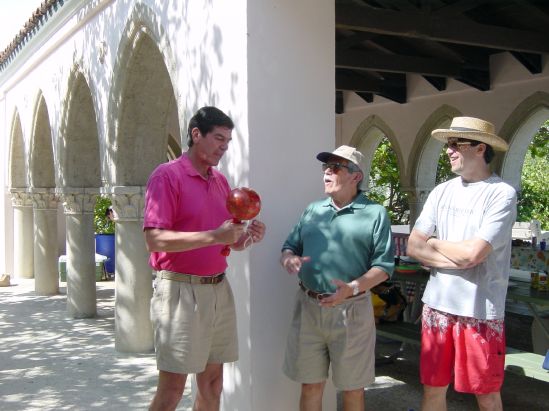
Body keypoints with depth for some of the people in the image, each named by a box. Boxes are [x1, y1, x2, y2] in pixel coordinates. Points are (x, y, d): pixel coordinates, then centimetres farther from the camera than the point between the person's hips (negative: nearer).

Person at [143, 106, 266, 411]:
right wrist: (214, 236, -23)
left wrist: (248, 235, -3)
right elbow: (155, 239, -17)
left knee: (212, 381, 12)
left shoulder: (220, 181, 13)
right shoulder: (167, 175, -8)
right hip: (181, 290, -7)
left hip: (219, 289, 7)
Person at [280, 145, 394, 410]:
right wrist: (289, 259, -10)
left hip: (350, 310, -3)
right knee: (310, 385, 13)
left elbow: (383, 265, -8)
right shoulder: (312, 210, 12)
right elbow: (289, 247, 14)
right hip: (308, 307, 4)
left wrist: (352, 288, -24)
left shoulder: (375, 213, -3)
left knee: (352, 387, 11)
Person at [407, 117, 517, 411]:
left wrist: (434, 244, -2)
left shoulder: (502, 194, -10)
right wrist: (457, 259, -11)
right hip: (437, 305, 5)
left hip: (480, 312, -5)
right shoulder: (441, 192, 7)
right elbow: (413, 247, 3)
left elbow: (473, 253, -19)